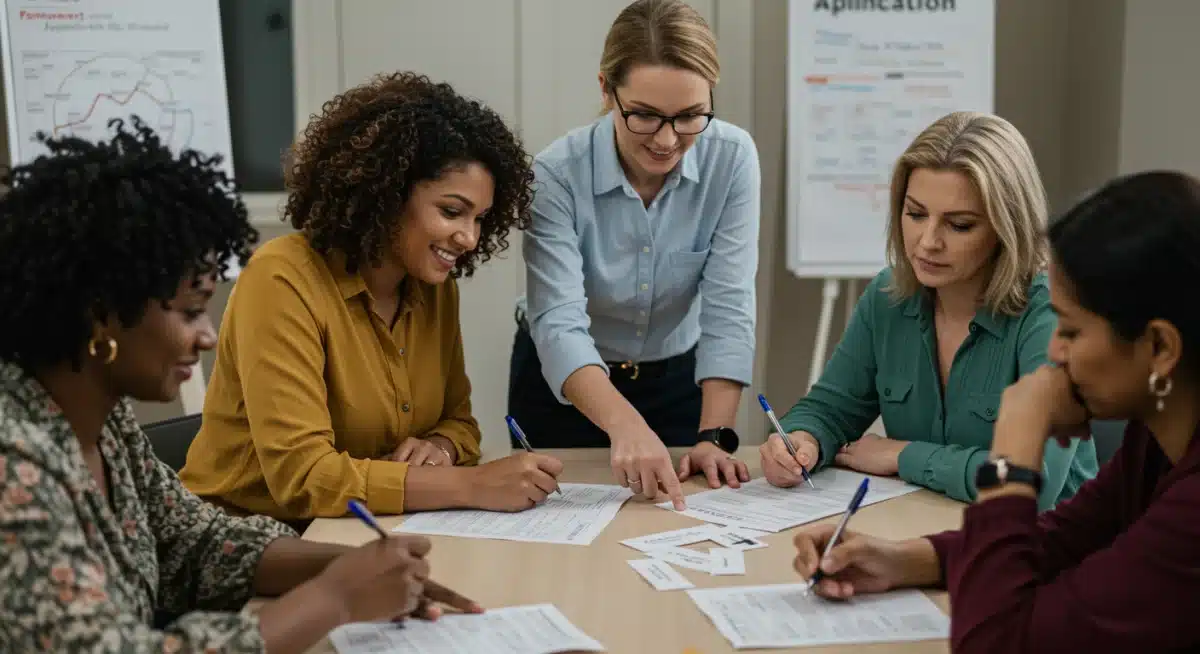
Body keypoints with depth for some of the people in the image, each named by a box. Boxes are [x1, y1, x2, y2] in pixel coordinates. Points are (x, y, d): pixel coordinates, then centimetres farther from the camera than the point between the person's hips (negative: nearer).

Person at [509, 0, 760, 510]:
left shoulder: (732, 158, -20)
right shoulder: (556, 173, -27)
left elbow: (728, 308, -19)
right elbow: (559, 324, -36)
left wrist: (713, 437, -27)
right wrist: (625, 425, -52)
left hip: (678, 379, 2)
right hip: (564, 387, -1)